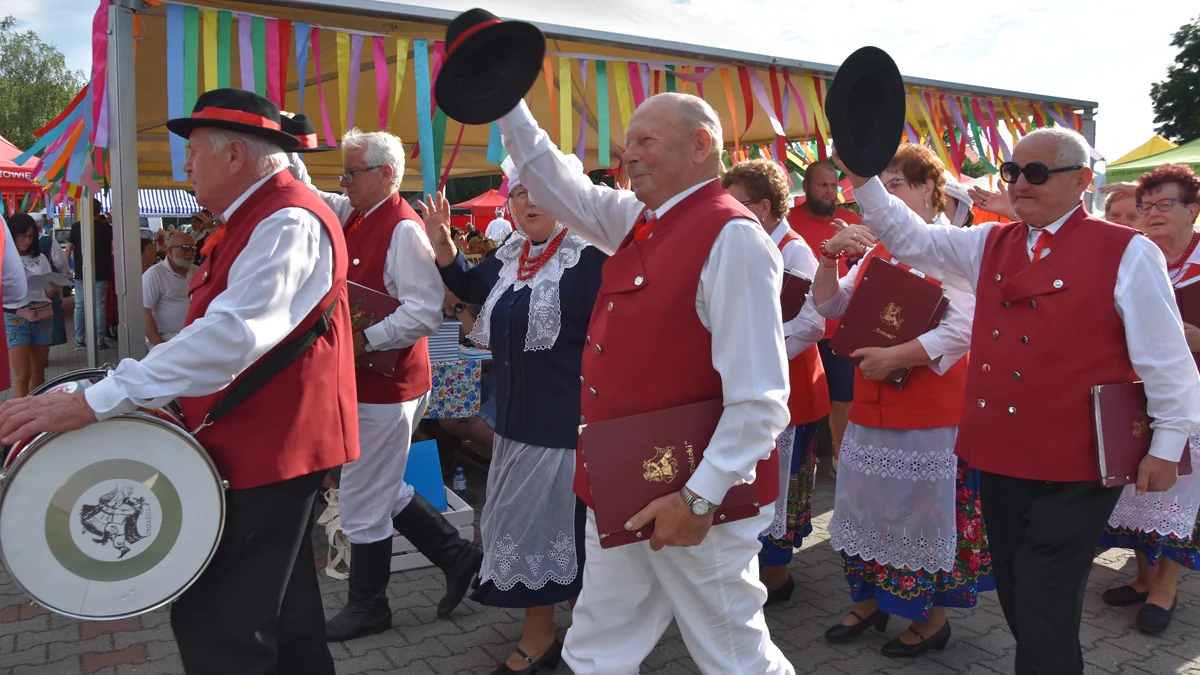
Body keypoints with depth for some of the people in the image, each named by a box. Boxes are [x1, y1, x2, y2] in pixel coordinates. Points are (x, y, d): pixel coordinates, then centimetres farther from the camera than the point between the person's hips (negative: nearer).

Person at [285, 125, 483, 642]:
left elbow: (426, 311, -25)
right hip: (362, 382, 9)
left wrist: (362, 340, -25)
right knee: (383, 492, 19)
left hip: (385, 385, -9)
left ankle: (367, 607, 25)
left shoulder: (404, 230, -18)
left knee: (363, 502, 5)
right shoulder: (353, 214, 9)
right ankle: (458, 556, 32)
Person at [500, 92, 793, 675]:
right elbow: (556, 185, 20)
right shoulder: (638, 221, 7)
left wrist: (701, 498, -23)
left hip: (696, 501, -8)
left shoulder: (732, 236, -18)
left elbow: (759, 397, -22)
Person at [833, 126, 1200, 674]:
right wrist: (863, 177, -2)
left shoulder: (1126, 253, -8)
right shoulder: (990, 245, 9)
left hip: (1073, 468, -6)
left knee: (1045, 615, 2)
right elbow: (909, 239, 11)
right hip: (998, 456, 6)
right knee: (1016, 599, 19)